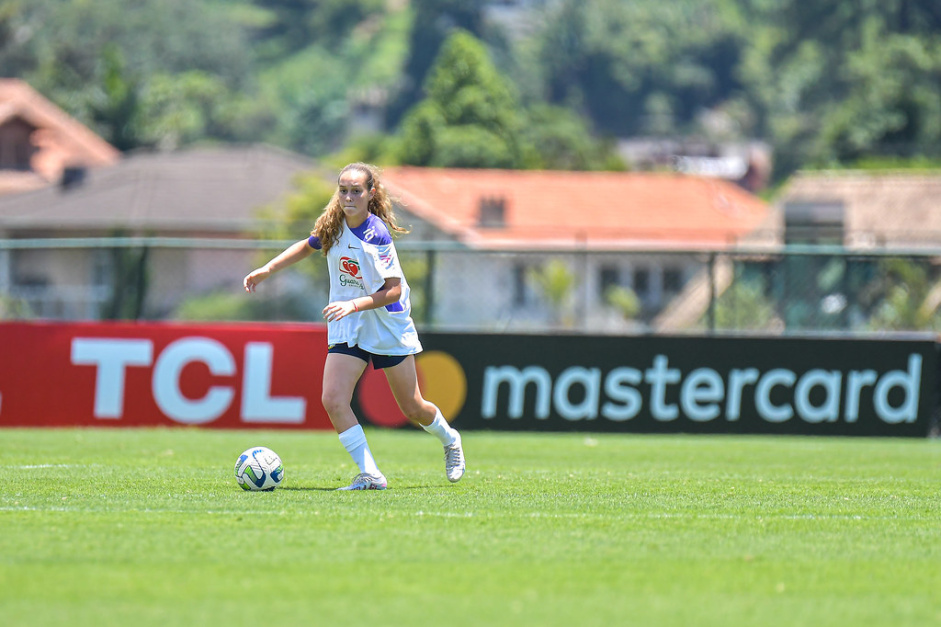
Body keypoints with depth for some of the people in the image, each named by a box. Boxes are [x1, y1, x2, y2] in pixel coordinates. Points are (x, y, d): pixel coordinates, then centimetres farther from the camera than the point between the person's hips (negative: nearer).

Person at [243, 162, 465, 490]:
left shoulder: (377, 235, -21)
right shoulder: (333, 226, -5)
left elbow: (394, 291, -21)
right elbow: (308, 245, 18)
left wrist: (354, 305, -33)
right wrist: (268, 269, 10)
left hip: (389, 326, -4)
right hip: (347, 329, 4)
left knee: (412, 408, 8)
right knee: (333, 400, -16)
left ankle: (450, 440, 41)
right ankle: (370, 475, -11)